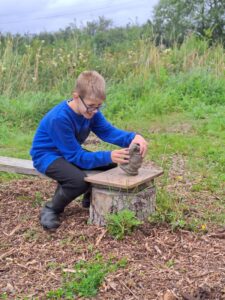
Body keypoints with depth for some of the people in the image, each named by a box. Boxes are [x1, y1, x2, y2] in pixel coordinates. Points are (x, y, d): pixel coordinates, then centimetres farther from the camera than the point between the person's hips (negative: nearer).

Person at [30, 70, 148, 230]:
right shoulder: (59, 118, -33)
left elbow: (108, 131, -17)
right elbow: (76, 157, -31)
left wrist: (133, 137, -37)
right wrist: (109, 156, -40)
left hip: (70, 152, 8)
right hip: (47, 155, -8)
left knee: (110, 166, -5)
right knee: (80, 179, -34)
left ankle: (91, 198, 18)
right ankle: (50, 209, -8)